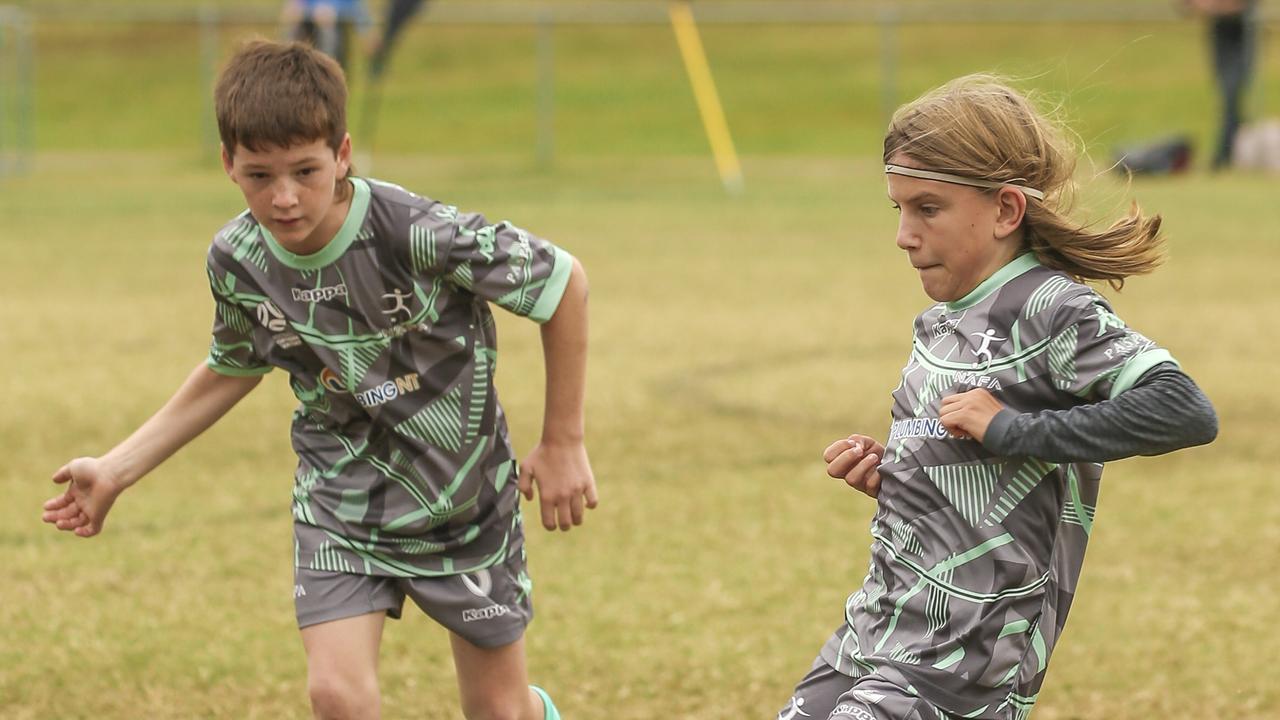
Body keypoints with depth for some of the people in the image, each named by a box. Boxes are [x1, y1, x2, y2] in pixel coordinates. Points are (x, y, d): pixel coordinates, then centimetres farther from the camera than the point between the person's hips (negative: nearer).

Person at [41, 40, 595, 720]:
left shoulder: (421, 235, -29)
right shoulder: (238, 260, -13)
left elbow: (564, 281, -16)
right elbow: (232, 369, 10)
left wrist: (563, 444, -10)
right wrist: (117, 469, 8)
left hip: (463, 495, -2)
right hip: (339, 503, 3)